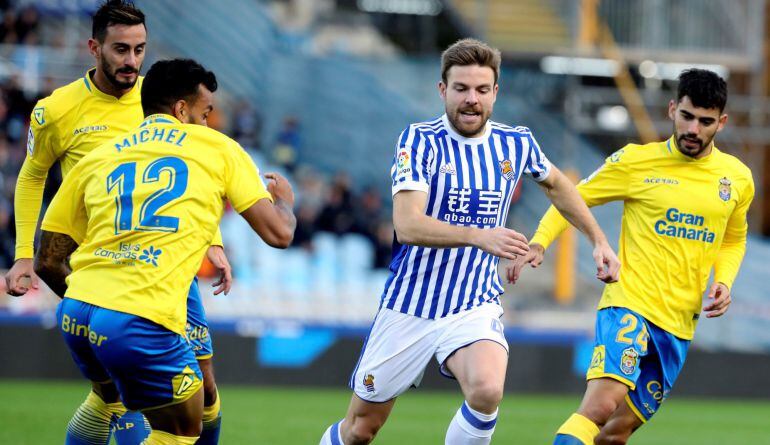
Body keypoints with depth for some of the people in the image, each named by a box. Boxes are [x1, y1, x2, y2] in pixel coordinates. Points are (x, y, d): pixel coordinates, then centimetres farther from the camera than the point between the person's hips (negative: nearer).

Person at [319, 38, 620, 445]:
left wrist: (599, 240, 22)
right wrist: (479, 236, -39)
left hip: (475, 308, 2)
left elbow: (555, 184, 25)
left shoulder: (517, 144, 0)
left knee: (486, 391, -31)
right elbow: (407, 225, -26)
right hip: (408, 306, -1)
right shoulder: (420, 141, -12)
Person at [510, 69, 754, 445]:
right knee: (601, 404, -27)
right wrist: (539, 242, -10)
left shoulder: (738, 178, 9)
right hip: (629, 304, -4)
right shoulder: (637, 161, -3)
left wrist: (724, 281, 7)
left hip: (679, 324, 4)